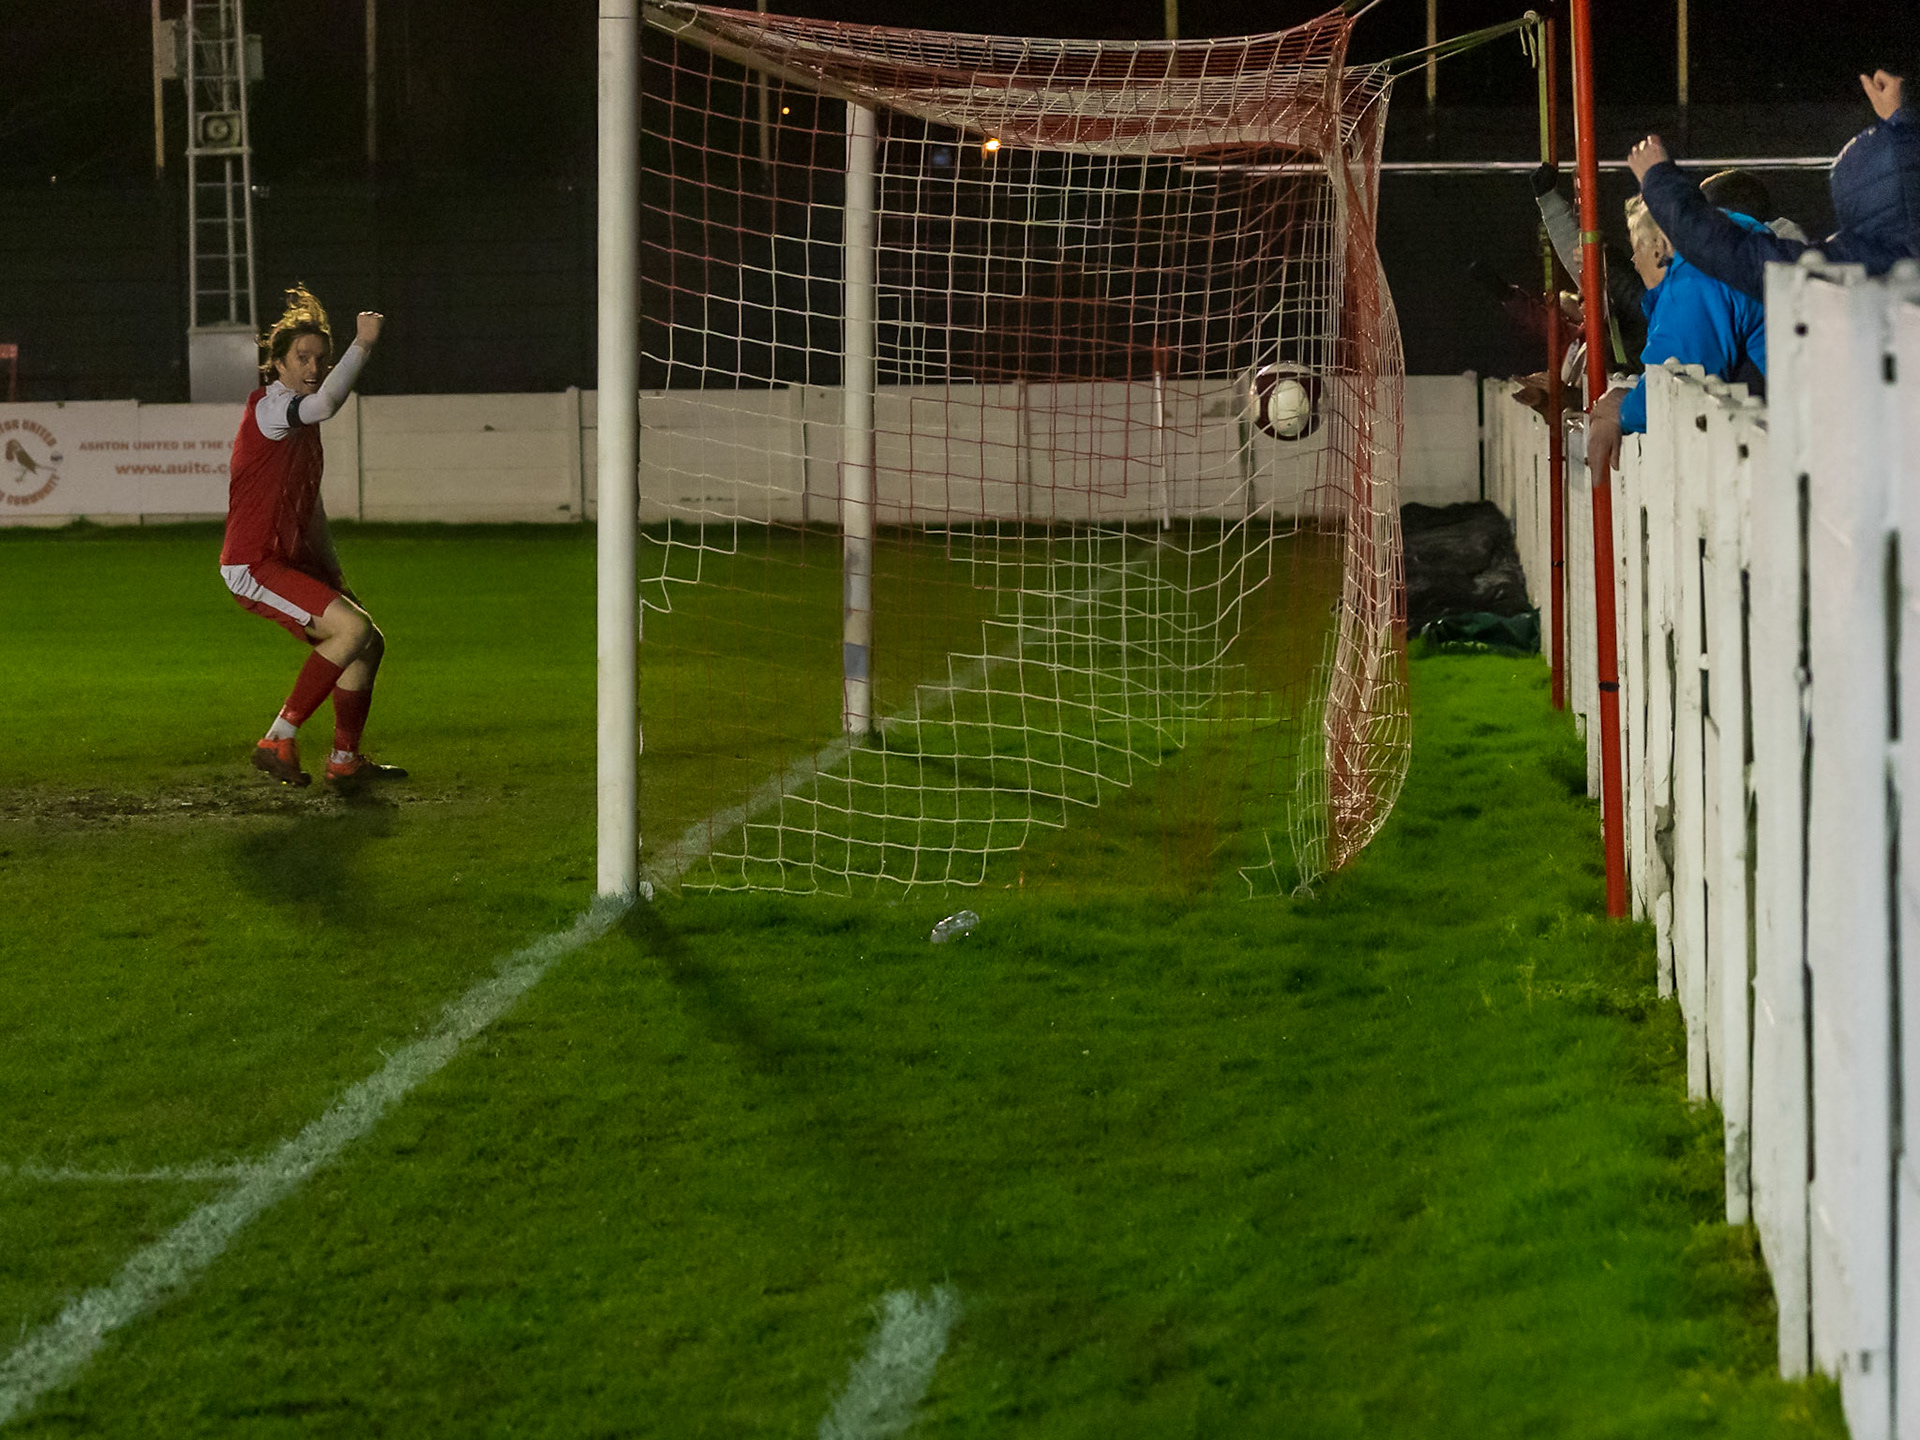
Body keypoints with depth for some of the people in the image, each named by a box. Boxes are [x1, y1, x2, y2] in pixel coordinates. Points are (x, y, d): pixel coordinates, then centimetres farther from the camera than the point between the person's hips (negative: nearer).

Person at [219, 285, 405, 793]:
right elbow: (325, 403, -36)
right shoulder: (269, 407, -13)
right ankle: (279, 742, -17)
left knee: (368, 644, 11)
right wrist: (362, 346, -35)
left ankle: (345, 761, 20)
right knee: (353, 628, -23)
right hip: (252, 566, -10)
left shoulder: (301, 420, 17)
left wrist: (333, 574, 23)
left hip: (289, 561, 10)